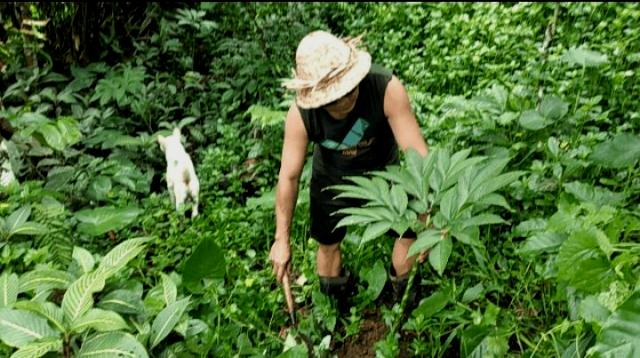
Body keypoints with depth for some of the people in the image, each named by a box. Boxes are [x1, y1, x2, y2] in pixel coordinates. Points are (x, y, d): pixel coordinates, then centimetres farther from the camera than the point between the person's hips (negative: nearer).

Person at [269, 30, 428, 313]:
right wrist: (282, 239, -16)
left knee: (412, 231, 7)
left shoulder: (387, 89, -37)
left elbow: (417, 151, -36)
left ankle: (404, 296, 40)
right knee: (328, 245, 15)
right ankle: (335, 305, 48)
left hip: (383, 172, 0)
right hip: (332, 180, 0)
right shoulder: (300, 115, -33)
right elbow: (289, 177, -23)